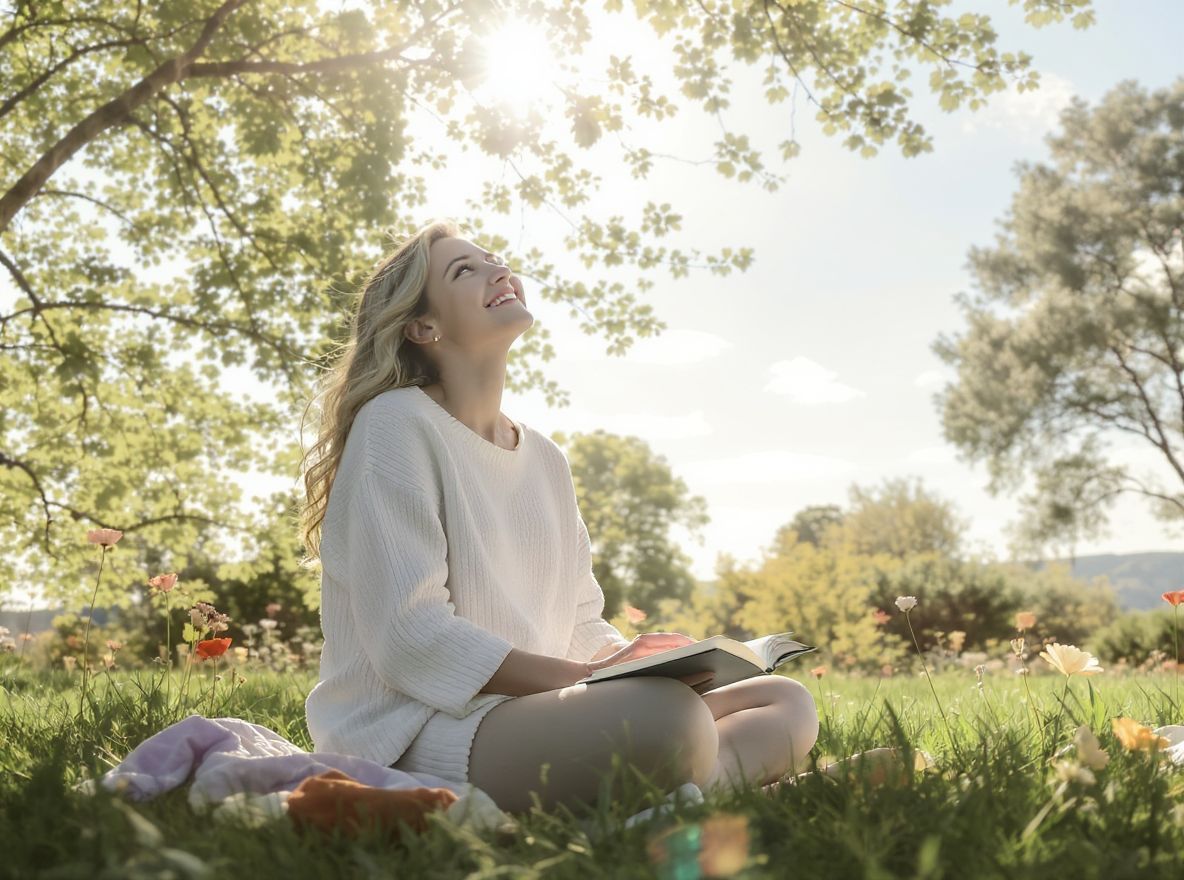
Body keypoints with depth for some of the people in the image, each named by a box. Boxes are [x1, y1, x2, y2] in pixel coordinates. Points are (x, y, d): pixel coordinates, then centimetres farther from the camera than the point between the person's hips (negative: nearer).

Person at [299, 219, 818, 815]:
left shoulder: (545, 458, 17)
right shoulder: (395, 425, -7)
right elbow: (410, 634, -16)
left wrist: (629, 656, -5)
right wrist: (582, 678, -21)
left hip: (532, 714, 9)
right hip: (417, 736, -9)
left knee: (787, 705, -1)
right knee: (668, 716, -36)